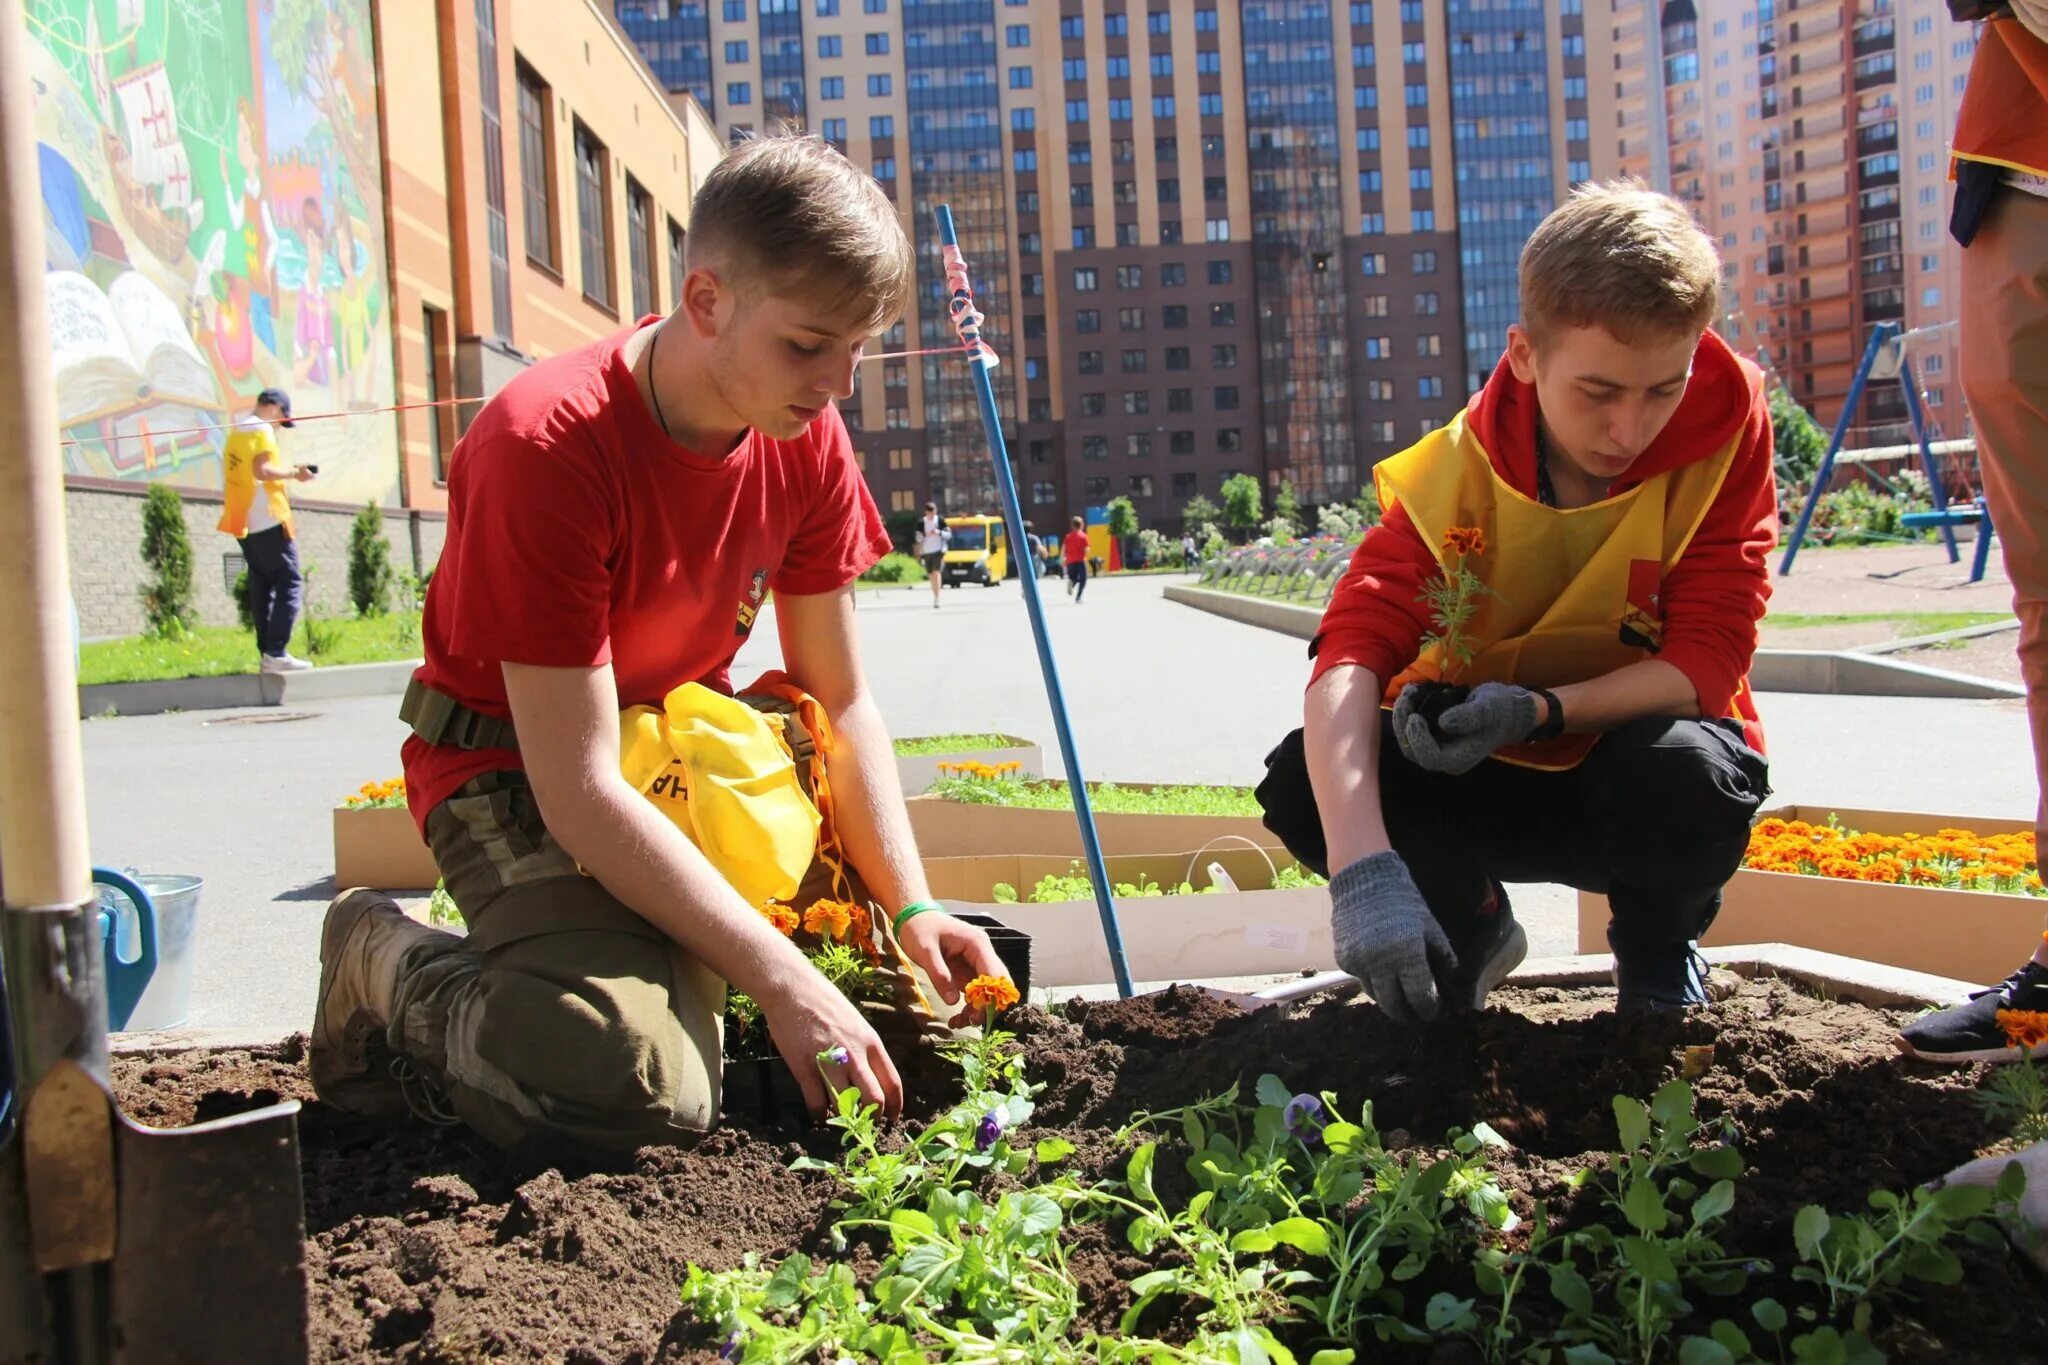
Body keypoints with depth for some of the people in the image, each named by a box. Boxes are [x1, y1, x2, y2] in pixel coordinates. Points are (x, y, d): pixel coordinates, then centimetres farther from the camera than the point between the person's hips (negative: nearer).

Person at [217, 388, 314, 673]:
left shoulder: (235, 432, 18)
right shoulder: (261, 430, -8)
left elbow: (247, 473, 19)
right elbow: (261, 470, -20)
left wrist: (286, 472, 17)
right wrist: (293, 473, -8)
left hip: (244, 522, 9)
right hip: (268, 520, -9)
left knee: (261, 588, 9)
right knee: (290, 584, -7)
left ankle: (266, 654, 6)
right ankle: (276, 652, -16)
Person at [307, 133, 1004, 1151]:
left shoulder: (807, 439, -6)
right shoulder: (545, 447, -28)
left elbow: (841, 702, -1)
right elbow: (580, 789, -30)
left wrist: (911, 910, -13)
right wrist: (781, 980, -31)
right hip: (518, 775, -7)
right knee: (639, 1086, -31)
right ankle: (394, 969, 1)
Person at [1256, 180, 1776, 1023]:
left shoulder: (1727, 426, -18)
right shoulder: (1452, 474, -20)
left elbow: (1707, 657, -20)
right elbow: (1352, 651, -33)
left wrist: (1538, 709, -38)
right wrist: (1362, 866, -49)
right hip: (1488, 775, 1)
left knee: (1687, 774, -36)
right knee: (1304, 782, -25)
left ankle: (1656, 948, 3)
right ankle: (1469, 928, 9)